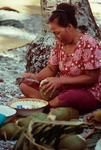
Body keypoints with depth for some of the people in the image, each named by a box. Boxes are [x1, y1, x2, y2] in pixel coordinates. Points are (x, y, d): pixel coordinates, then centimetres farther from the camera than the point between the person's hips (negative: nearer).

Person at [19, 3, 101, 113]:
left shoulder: (88, 44, -18)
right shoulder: (60, 43, 2)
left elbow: (91, 78, -18)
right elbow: (51, 69, 9)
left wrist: (61, 80, -22)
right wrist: (36, 77, -12)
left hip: (88, 93, -7)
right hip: (63, 88, 7)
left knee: (68, 97, -41)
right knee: (25, 86, -6)